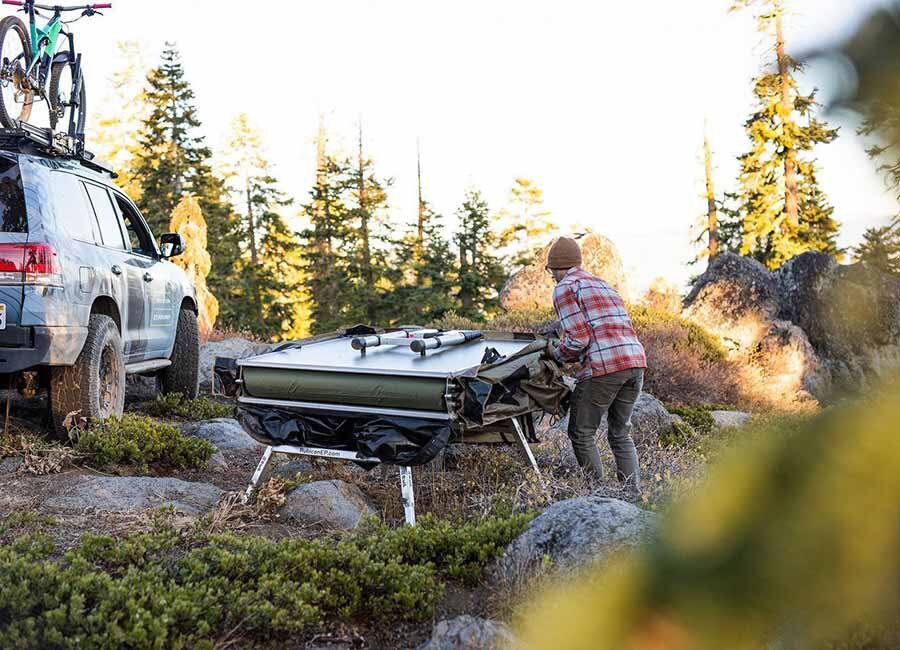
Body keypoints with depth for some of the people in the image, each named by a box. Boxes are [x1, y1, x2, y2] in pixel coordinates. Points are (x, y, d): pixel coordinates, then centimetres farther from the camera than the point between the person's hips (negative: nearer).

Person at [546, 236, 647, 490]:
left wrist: (557, 356, 10)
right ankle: (633, 493, 14)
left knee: (582, 434, 6)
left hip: (603, 367, -8)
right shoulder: (603, 284, 27)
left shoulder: (565, 288, 1)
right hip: (636, 361, 8)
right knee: (621, 434, 18)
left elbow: (577, 340, -10)